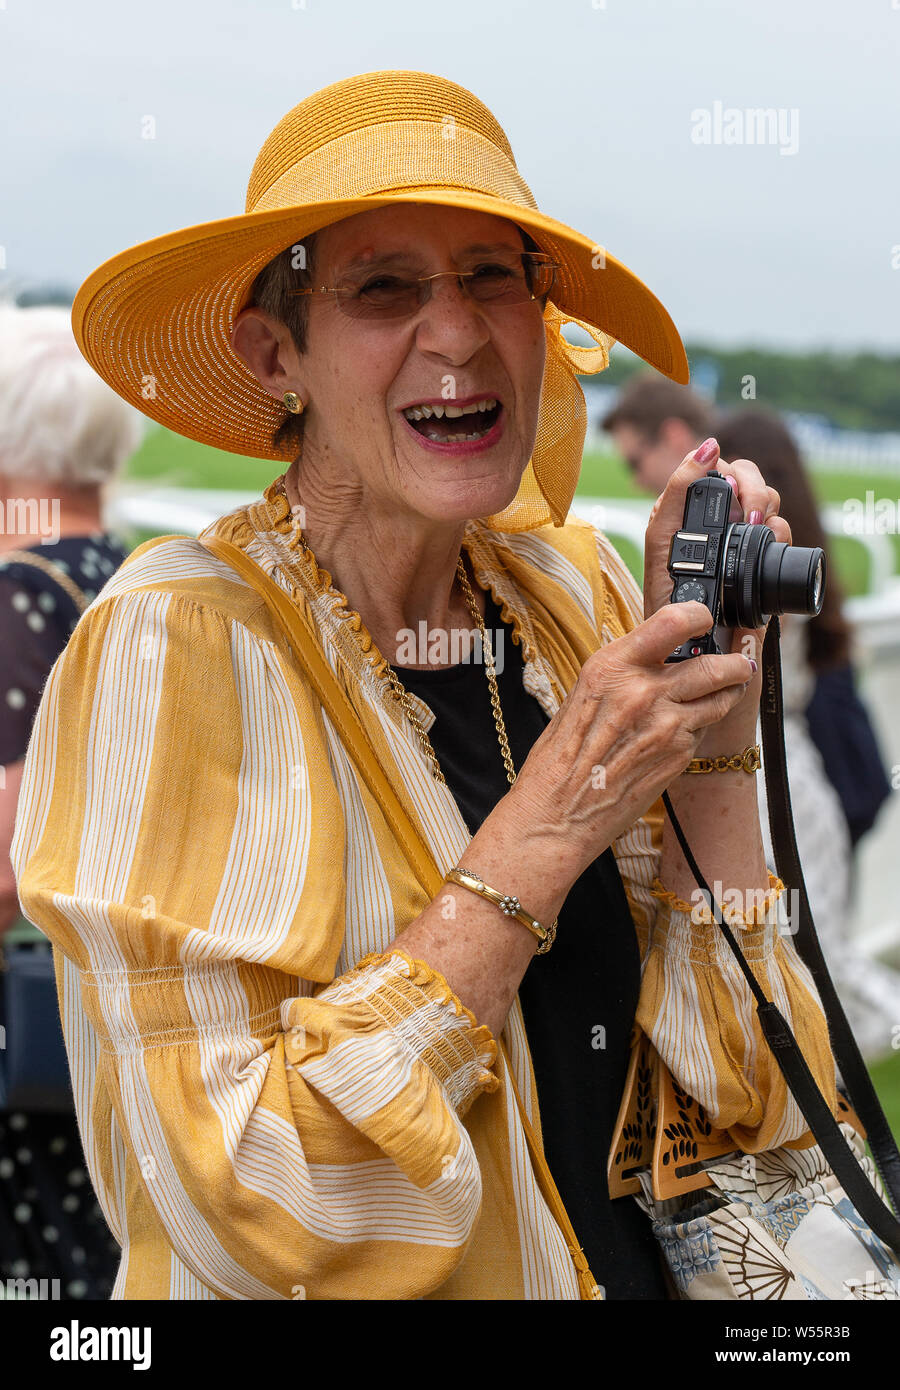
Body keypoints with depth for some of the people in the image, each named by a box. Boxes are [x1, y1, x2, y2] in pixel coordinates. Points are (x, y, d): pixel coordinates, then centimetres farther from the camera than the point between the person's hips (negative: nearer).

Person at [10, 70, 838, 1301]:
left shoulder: (574, 594, 1)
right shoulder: (177, 640, -13)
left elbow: (749, 1103, 2)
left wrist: (713, 740, -10)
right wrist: (552, 820, -20)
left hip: (639, 1271, 4)